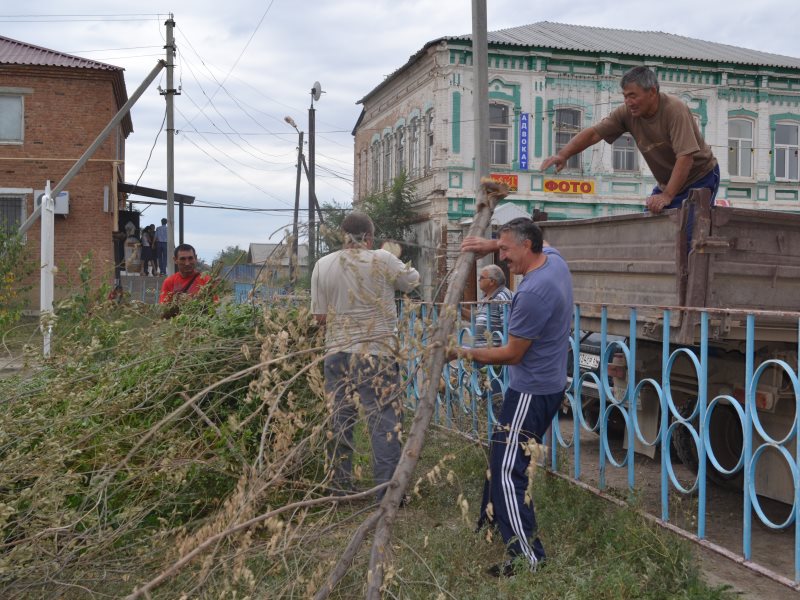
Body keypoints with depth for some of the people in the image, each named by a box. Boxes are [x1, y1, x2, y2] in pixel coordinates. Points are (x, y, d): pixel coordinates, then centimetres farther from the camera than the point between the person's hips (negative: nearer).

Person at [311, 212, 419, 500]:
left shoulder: (323, 265, 1)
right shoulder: (382, 260, -8)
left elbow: (320, 316, 3)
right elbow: (412, 281, 9)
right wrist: (396, 259, 27)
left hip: (336, 352, 4)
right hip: (377, 352, -4)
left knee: (339, 420, 13)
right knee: (384, 421, 2)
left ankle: (340, 486, 23)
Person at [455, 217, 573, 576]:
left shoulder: (532, 292, -26)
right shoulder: (553, 258, 2)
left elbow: (512, 354, -19)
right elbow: (529, 242, 27)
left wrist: (469, 354, -7)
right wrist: (492, 244, 10)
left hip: (531, 392, -10)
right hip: (550, 383, 10)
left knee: (507, 473, -7)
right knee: (501, 456, 22)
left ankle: (529, 558, -3)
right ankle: (491, 523, 36)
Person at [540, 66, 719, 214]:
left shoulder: (674, 109, -26)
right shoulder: (627, 112, -9)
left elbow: (685, 157, -31)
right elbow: (594, 133, -10)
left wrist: (667, 196, -38)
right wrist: (563, 155, -26)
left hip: (700, 176, -6)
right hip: (667, 183, 6)